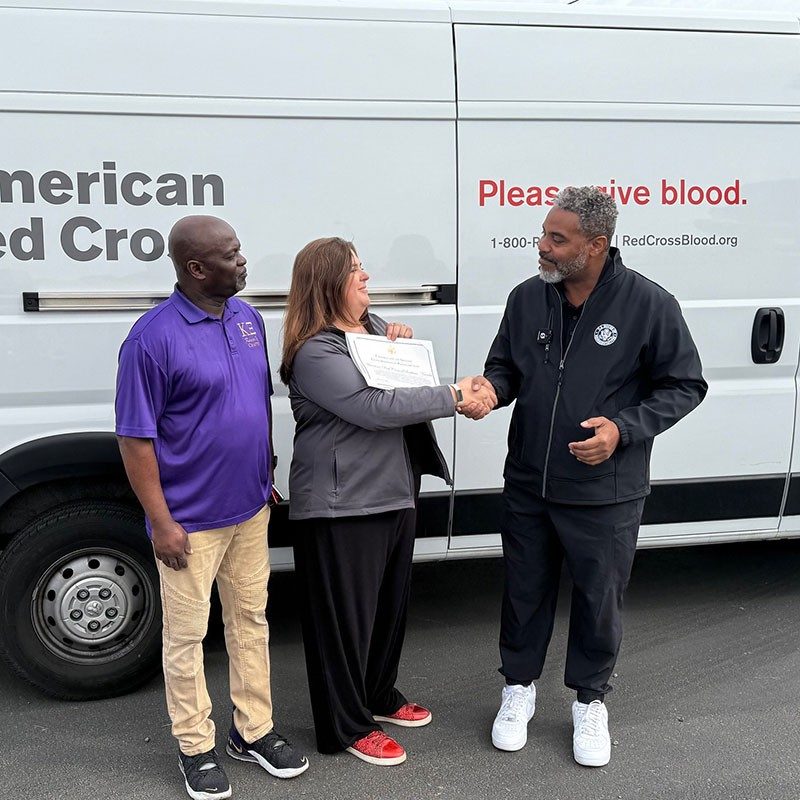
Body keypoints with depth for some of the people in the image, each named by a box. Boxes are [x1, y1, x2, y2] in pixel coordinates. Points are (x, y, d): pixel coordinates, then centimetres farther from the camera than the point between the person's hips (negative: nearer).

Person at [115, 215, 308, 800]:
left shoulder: (247, 318, 3)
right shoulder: (154, 338, -18)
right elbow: (136, 438, -16)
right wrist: (161, 522, -16)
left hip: (250, 509, 7)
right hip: (190, 521, -6)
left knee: (251, 620, 17)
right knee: (187, 636, 9)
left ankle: (254, 731, 33)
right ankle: (196, 746, 26)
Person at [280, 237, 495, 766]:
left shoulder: (375, 327, 11)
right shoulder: (315, 353, -18)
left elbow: (403, 385, 22)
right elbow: (373, 407, -28)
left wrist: (404, 344, 0)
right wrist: (454, 397, -24)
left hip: (394, 494, 9)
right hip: (343, 504, -9)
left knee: (391, 605, 21)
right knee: (346, 616, 3)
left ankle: (380, 696, 41)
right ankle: (348, 727, 20)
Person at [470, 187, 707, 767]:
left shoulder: (649, 304, -14)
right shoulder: (527, 298, -2)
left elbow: (684, 385, -6)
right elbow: (505, 366, 10)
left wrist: (624, 429, -19)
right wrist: (490, 387, -14)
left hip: (605, 494, -3)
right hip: (527, 485, 3)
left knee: (600, 599, 13)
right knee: (525, 591, 17)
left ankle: (590, 702, 37)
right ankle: (520, 687, 40)